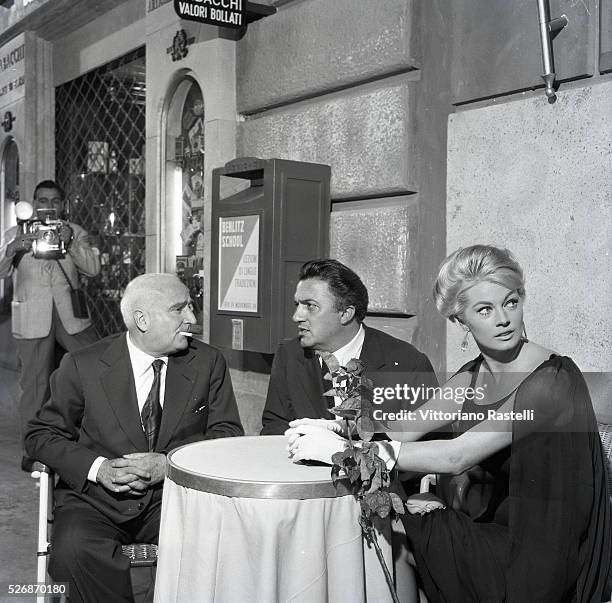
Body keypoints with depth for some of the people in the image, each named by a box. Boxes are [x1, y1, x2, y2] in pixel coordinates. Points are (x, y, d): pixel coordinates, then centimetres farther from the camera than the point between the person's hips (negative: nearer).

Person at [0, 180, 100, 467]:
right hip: (32, 318, -1)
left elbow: (92, 268, 0)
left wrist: (71, 242, -16)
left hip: (70, 314, 1)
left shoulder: (75, 232, 13)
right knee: (35, 383, -2)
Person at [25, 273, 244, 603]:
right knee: (74, 550, -31)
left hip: (173, 495, 1)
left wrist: (168, 463, -15)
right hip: (95, 499, 0)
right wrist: (97, 467, -14)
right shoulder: (83, 366, -1)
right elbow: (41, 434, 5)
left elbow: (228, 435, 2)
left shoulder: (208, 362, 4)